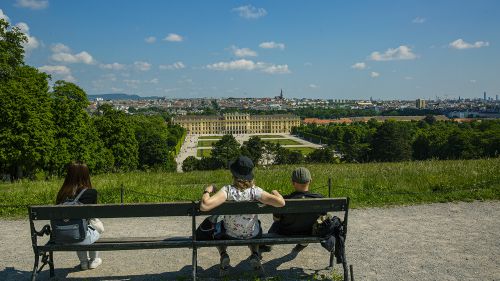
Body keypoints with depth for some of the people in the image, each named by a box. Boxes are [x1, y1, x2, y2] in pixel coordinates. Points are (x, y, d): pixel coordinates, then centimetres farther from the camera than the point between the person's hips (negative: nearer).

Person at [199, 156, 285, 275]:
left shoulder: (228, 190, -30)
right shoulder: (255, 191, -26)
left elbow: (204, 206, -40)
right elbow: (281, 203, -32)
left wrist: (207, 191, -20)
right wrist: (276, 193, -9)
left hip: (230, 235, -1)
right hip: (252, 235, 1)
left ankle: (223, 255, 8)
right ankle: (254, 254, 13)